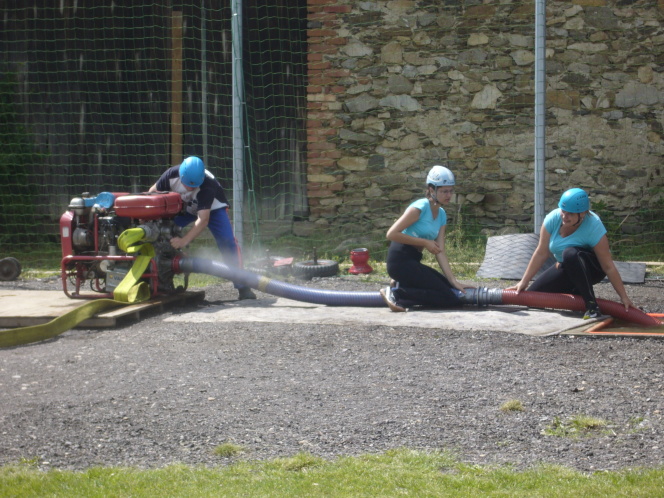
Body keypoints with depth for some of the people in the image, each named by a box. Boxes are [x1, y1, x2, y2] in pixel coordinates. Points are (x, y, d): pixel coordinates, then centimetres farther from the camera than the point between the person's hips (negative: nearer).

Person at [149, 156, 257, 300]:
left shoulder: (207, 185, -41)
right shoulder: (171, 175, -32)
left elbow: (203, 219, -45)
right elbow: (153, 192, -12)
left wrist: (184, 241, -54)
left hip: (212, 208, -4)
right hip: (183, 207, 4)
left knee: (227, 241, -22)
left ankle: (242, 285, -17)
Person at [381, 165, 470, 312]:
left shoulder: (441, 215, 12)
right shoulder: (420, 208, -12)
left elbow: (440, 252, 7)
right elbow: (392, 234, -18)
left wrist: (453, 280, -3)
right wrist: (424, 242, -16)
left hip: (413, 262, 9)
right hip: (400, 260, -9)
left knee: (454, 291, 6)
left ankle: (400, 286, 5)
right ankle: (396, 294, -15)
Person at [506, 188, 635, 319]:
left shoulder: (594, 227, -29)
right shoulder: (553, 218, -19)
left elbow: (608, 267, -26)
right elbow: (541, 253, -12)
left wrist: (624, 297, -25)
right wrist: (524, 282, -13)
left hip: (593, 270, -5)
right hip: (565, 269, 5)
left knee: (570, 253, -37)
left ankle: (591, 305, -32)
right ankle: (576, 291, 16)